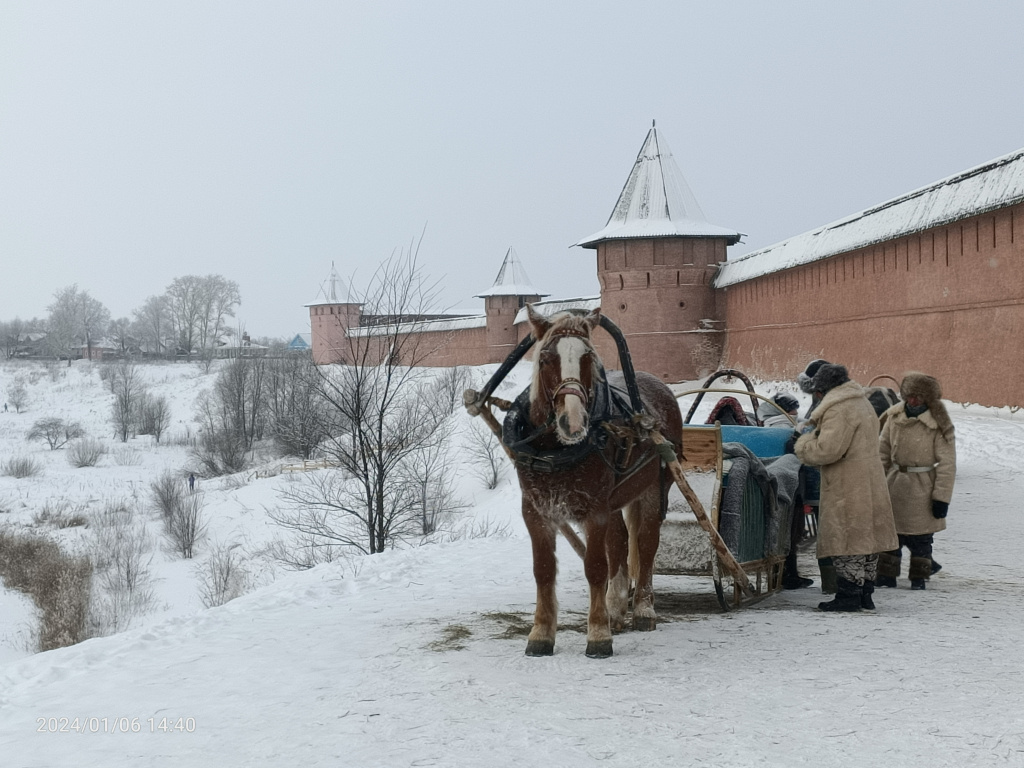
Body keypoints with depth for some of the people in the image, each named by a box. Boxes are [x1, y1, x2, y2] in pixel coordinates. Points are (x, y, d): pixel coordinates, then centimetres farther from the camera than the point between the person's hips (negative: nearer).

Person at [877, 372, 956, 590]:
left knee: (921, 537, 6)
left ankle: (919, 577, 20)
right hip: (894, 485, 4)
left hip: (922, 488, -4)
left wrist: (942, 496, -11)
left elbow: (947, 464, -10)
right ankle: (886, 575, 17)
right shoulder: (894, 417, 2)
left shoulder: (938, 424, -11)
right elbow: (882, 451, 10)